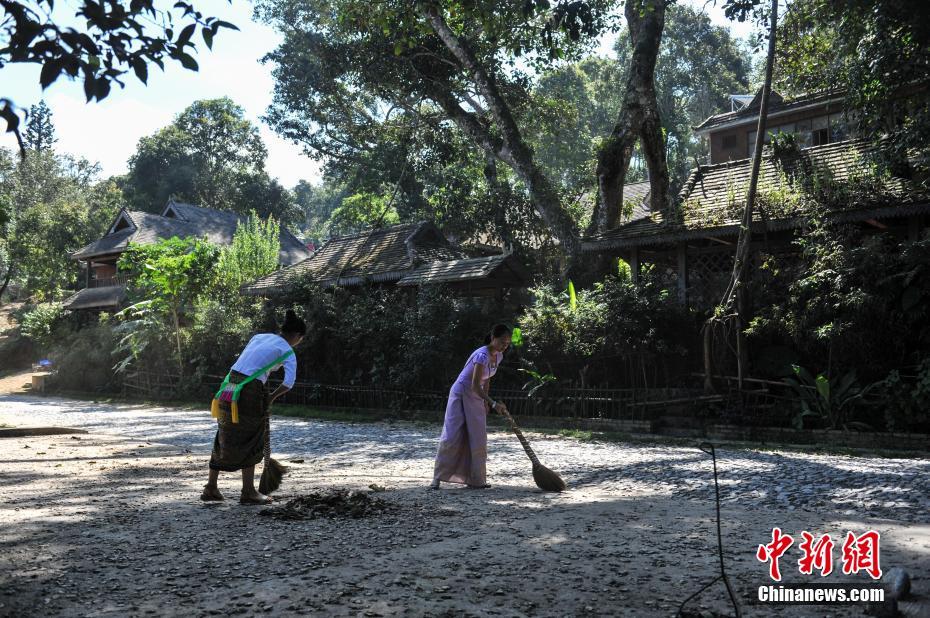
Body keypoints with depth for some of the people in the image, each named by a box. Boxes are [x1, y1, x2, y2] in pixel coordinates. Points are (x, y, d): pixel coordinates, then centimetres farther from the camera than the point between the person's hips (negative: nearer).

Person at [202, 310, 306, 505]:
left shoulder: (260, 336, 18)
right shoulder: (288, 351, -2)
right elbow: (289, 383, -15)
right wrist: (271, 398, 2)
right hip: (250, 391, -7)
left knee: (224, 439, 16)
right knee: (250, 442, 8)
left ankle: (210, 488, 22)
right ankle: (248, 492, 14)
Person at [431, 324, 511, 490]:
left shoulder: (498, 356, 0)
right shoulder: (482, 355, -26)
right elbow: (475, 386, -31)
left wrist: (485, 402, 15)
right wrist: (494, 404, -36)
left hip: (476, 398, 8)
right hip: (461, 394, -8)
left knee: (478, 438, 2)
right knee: (452, 437, -9)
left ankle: (475, 479, 7)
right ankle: (437, 477, -3)